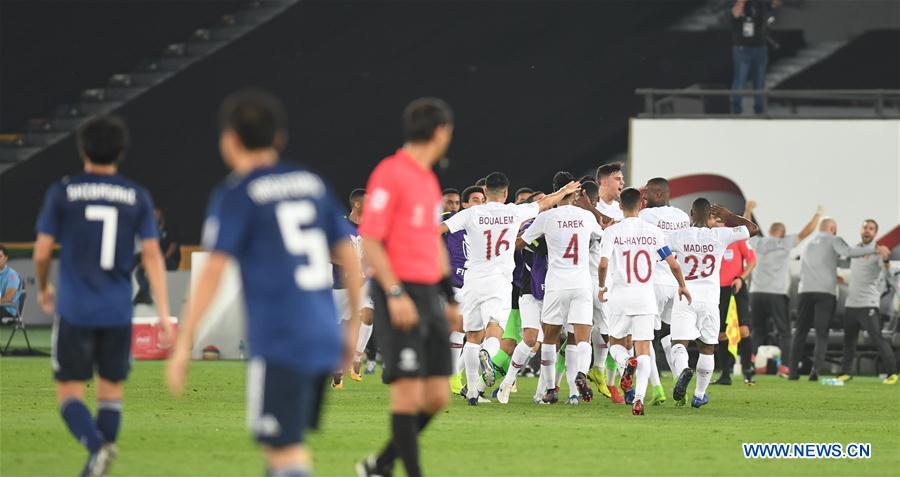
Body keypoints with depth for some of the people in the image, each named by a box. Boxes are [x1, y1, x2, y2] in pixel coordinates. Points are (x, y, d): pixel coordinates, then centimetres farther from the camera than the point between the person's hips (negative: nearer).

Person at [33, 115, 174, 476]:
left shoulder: (62, 193, -2)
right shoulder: (137, 198, 2)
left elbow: (42, 253, -1)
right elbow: (152, 256, -2)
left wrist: (43, 289, 19)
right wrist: (164, 314, -2)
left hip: (74, 311, -2)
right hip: (118, 313, 2)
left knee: (69, 394, 3)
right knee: (111, 391, 15)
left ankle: (97, 446, -24)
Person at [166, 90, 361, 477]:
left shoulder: (235, 195, -4)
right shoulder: (313, 183, 14)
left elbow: (213, 272, -10)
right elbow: (349, 257, 14)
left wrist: (183, 345, -8)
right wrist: (354, 327, 21)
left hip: (277, 340, -6)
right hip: (323, 337, 6)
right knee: (285, 445, 16)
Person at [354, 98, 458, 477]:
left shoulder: (429, 179, 17)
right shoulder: (390, 174, -10)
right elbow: (369, 240, -14)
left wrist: (449, 297, 22)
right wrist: (395, 294, -20)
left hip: (429, 295, 8)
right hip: (401, 295, -8)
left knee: (437, 395, 5)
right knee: (408, 391, -9)